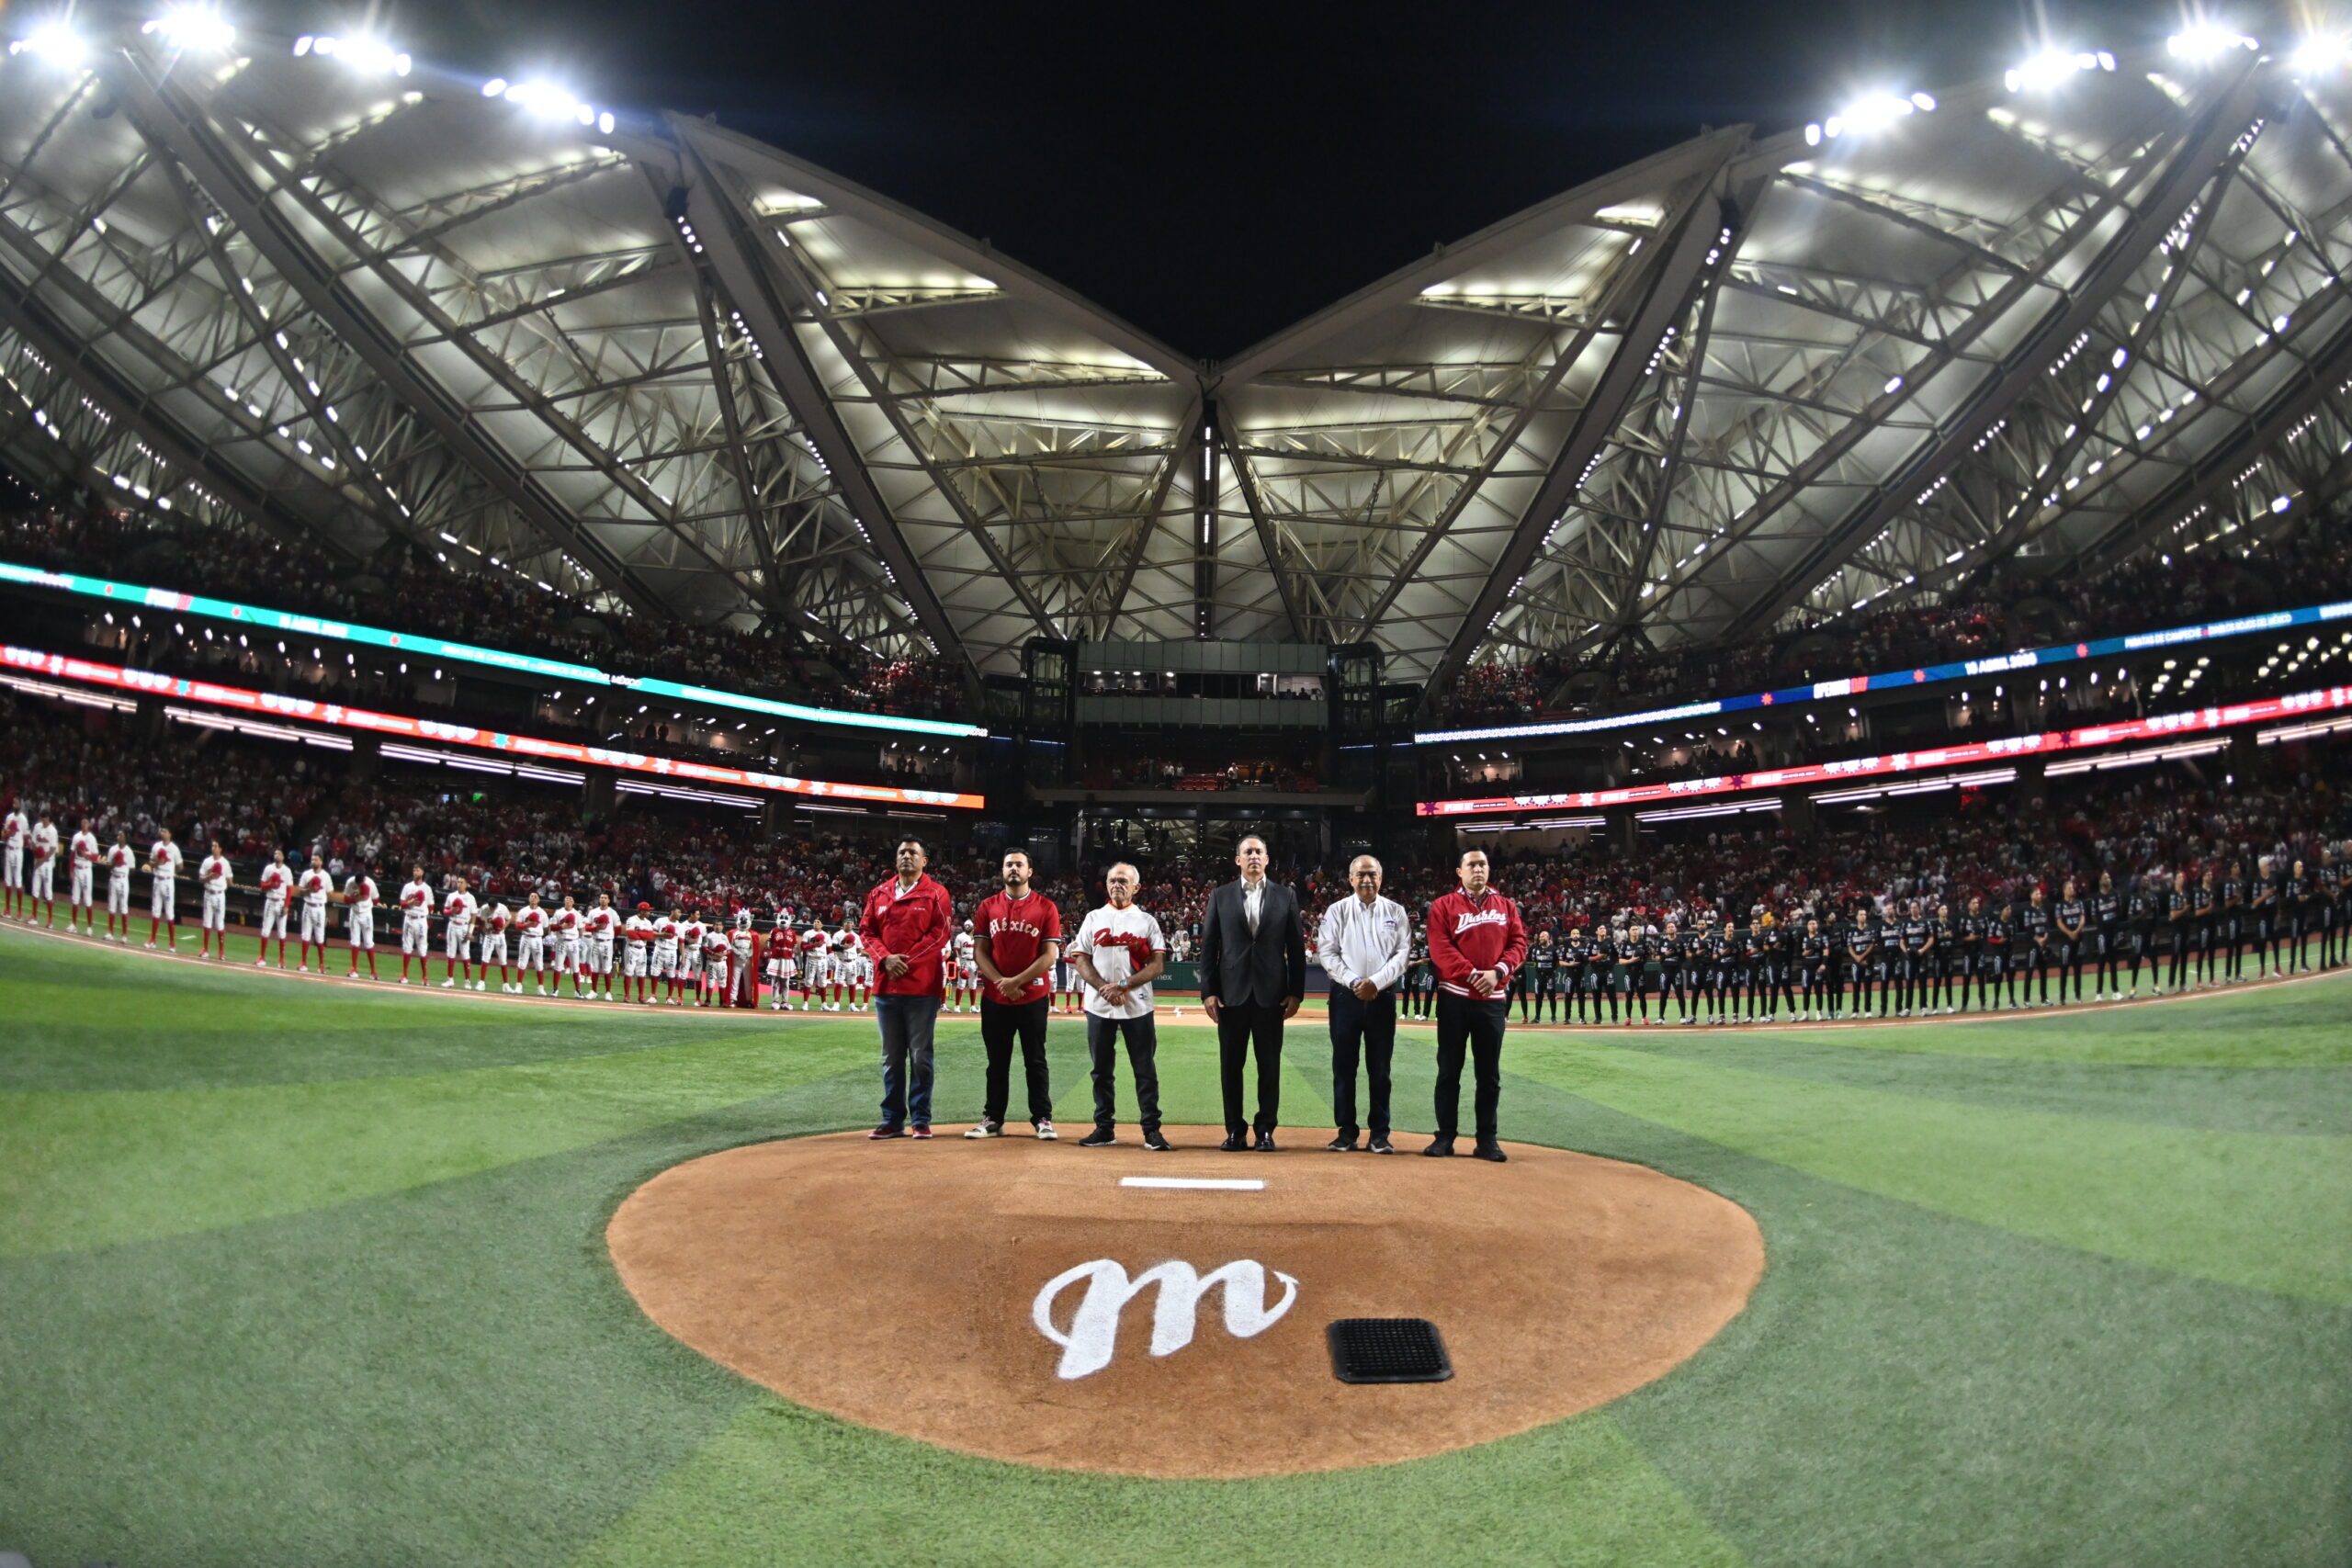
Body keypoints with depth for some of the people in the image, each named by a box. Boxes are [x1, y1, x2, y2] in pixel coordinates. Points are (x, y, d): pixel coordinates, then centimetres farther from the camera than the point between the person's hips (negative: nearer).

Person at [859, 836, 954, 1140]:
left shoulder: (935, 894, 0)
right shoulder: (879, 893, 13)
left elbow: (941, 933, -8)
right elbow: (867, 930, 9)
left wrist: (908, 961, -14)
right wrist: (885, 958, -9)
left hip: (922, 986, -4)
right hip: (885, 984, 4)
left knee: (920, 1055, -1)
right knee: (891, 1056, 9)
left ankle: (920, 1120, 5)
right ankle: (892, 1120, 15)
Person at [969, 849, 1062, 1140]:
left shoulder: (1046, 907, -1)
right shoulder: (988, 906, 6)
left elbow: (1050, 955, -7)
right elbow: (979, 952, 4)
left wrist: (1017, 981, -14)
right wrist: (1001, 982, -11)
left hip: (1034, 997, -2)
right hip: (995, 998, 2)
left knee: (1035, 1061, 4)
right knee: (997, 1061, 10)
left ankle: (1042, 1119, 10)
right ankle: (992, 1119, 16)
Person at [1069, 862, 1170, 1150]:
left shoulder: (1146, 921, 6)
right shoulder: (1093, 918, 10)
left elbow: (1158, 964, -2)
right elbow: (1081, 960, 4)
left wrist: (1123, 985, -14)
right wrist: (1105, 989, -11)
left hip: (1137, 1006, -1)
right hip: (1099, 1007, 2)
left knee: (1145, 1069, -1)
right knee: (1102, 1069, 7)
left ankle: (1151, 1130, 4)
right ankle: (1104, 1128, 16)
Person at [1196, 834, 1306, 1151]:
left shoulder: (1285, 897, 6)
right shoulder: (1220, 897, 6)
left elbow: (1296, 947, 5)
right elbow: (1208, 946, 4)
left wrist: (1296, 992, 0)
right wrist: (1208, 992, -3)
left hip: (1271, 994, 0)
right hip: (1232, 993, 0)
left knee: (1269, 1065, 4)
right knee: (1230, 1065, 4)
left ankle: (1266, 1130, 13)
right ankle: (1235, 1130, 13)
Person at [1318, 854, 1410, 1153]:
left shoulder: (1396, 912, 6)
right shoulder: (1337, 911, 4)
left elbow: (1403, 953, 0)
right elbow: (1327, 952, -1)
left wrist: (1376, 982, -13)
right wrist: (1353, 982, -13)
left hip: (1382, 996, 0)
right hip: (1345, 994, 0)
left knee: (1380, 1068, 3)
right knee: (1344, 1066, 2)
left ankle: (1379, 1134, 9)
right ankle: (1346, 1132, 9)